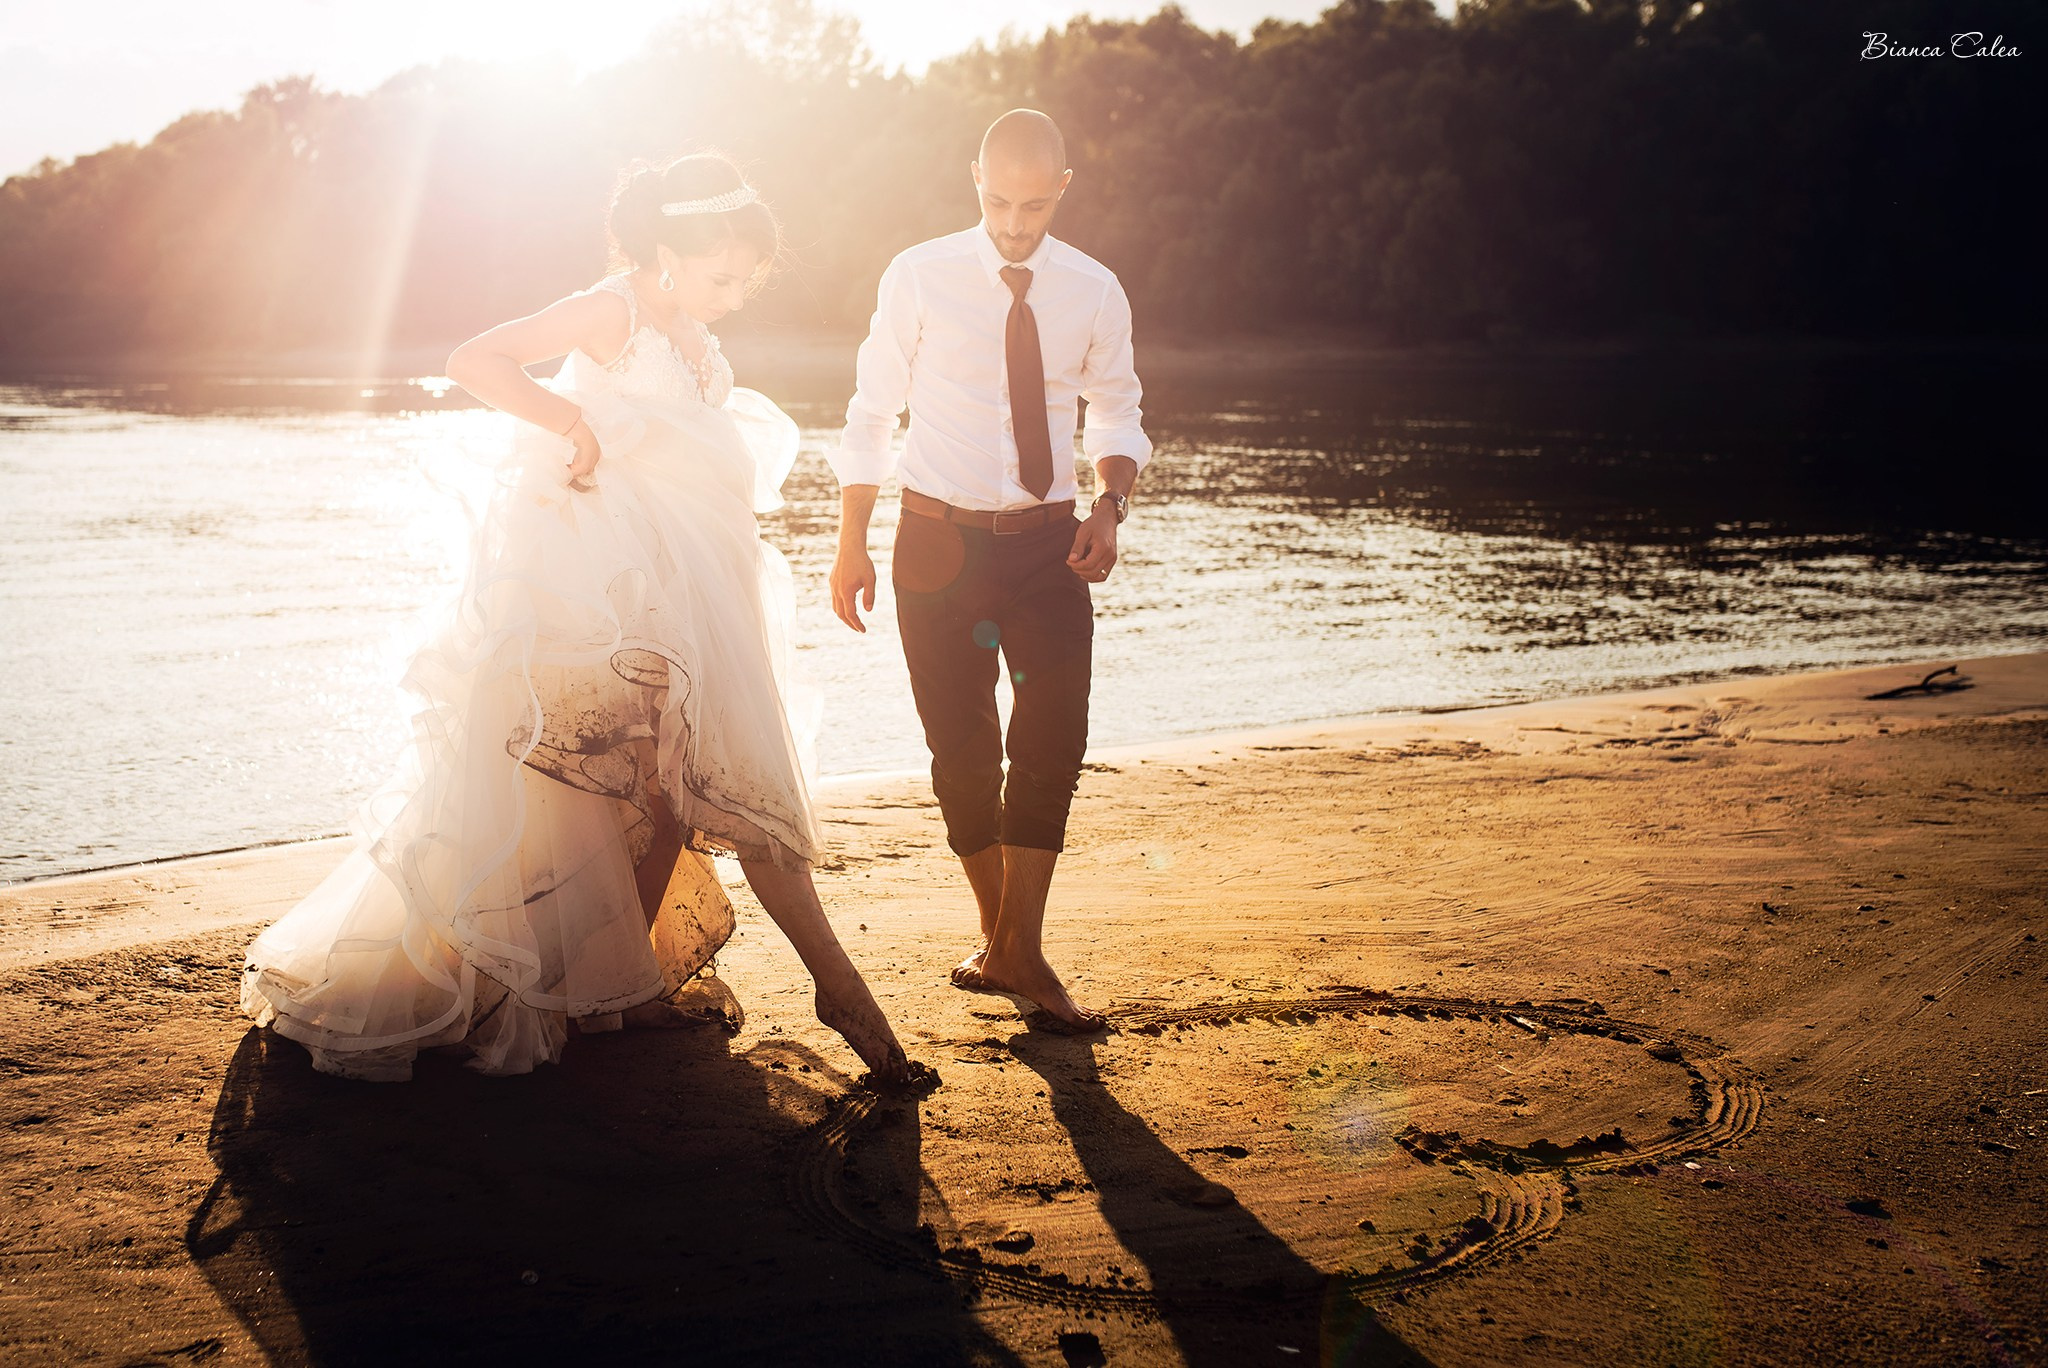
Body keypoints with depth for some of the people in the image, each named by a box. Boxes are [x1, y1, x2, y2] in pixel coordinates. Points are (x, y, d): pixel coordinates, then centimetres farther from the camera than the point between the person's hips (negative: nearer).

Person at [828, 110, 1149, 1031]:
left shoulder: (1094, 293, 1)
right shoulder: (919, 278, -4)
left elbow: (1116, 412, 13)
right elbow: (871, 412, 3)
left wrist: (1112, 502, -7)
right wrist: (852, 543, 0)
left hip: (1048, 541, 1)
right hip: (940, 539, -1)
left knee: (1054, 739, -10)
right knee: (963, 748, 3)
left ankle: (1020, 948, 0)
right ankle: (1001, 938, 19)